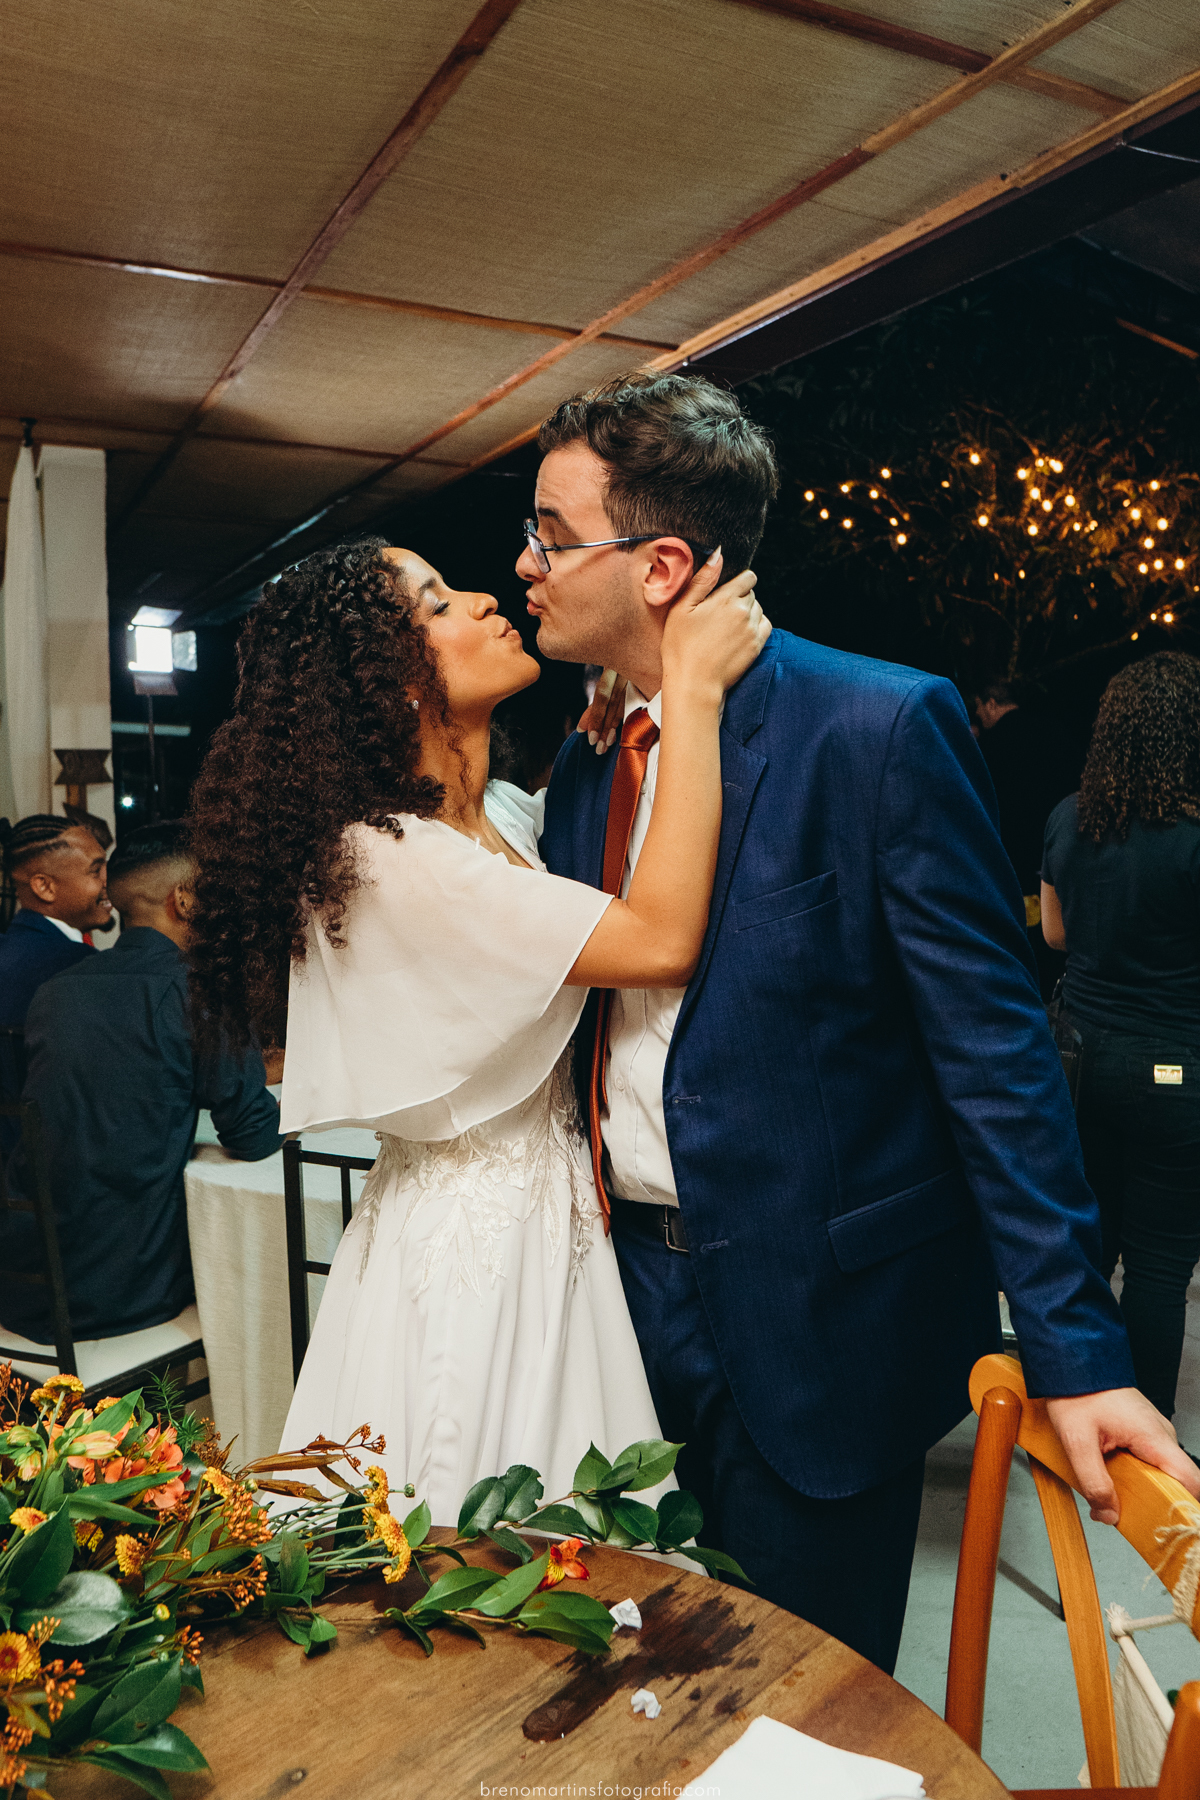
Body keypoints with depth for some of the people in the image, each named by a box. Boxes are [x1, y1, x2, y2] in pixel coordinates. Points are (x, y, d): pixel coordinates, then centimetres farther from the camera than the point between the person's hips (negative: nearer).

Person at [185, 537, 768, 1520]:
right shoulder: (383, 857, -24)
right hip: (478, 1249, -8)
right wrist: (693, 686, -25)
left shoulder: (507, 814, 4)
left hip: (557, 1216, 8)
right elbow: (663, 940, -29)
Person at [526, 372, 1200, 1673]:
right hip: (634, 1292, 7)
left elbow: (992, 1049, -17)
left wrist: (1074, 1349, -17)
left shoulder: (882, 727, -17)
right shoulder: (585, 761, 4)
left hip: (818, 1321, -6)